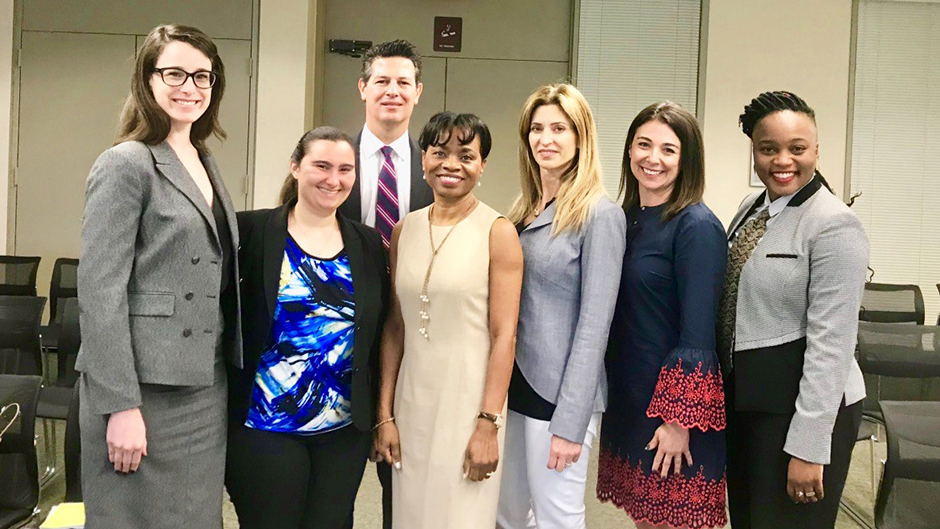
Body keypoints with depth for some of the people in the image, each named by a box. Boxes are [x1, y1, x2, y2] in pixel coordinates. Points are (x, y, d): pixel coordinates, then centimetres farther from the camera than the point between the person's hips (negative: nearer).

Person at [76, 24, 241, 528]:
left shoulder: (206, 165, 14)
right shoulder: (126, 164, -8)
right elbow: (100, 291, -14)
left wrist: (230, 375, 13)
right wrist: (121, 406, -18)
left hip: (206, 387, 7)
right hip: (145, 389, -7)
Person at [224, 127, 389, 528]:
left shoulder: (369, 244, 7)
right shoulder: (252, 231, -5)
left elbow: (379, 333, 11)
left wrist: (379, 415, 9)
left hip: (345, 431, 4)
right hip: (263, 425, -3)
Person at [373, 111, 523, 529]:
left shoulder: (497, 232, -7)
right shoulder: (404, 231, 6)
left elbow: (503, 335, -10)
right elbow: (395, 327, 8)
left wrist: (489, 424, -13)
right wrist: (385, 414, 5)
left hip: (468, 401, -4)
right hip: (411, 401, 4)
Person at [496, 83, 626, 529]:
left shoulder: (599, 215, -12)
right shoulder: (522, 210, 9)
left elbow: (594, 324, -15)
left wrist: (570, 422, -17)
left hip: (559, 393, -7)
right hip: (513, 384, 7)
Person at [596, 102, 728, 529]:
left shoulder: (697, 226, -13)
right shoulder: (627, 219, 7)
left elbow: (698, 332, -16)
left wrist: (678, 420, -18)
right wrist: (610, 392, 13)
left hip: (675, 401, -6)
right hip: (627, 398, 7)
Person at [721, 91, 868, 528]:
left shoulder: (835, 225, -16)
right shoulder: (751, 210, 7)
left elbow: (831, 342, -19)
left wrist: (808, 447, -20)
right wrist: (727, 390, 13)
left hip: (803, 404, -7)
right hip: (743, 398, 7)